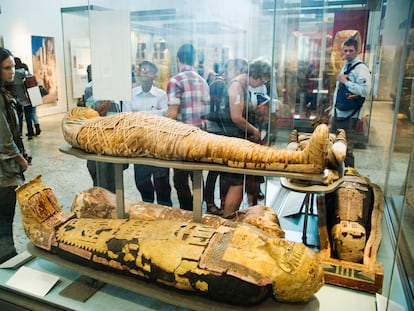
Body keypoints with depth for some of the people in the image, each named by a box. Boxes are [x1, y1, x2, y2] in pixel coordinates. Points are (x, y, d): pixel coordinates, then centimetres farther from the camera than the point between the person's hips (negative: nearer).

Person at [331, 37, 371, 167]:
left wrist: (346, 81, -20)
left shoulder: (361, 69, -10)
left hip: (349, 116, -8)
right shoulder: (345, 67, 17)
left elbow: (365, 90, -24)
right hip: (338, 114, 9)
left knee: (347, 149, -5)